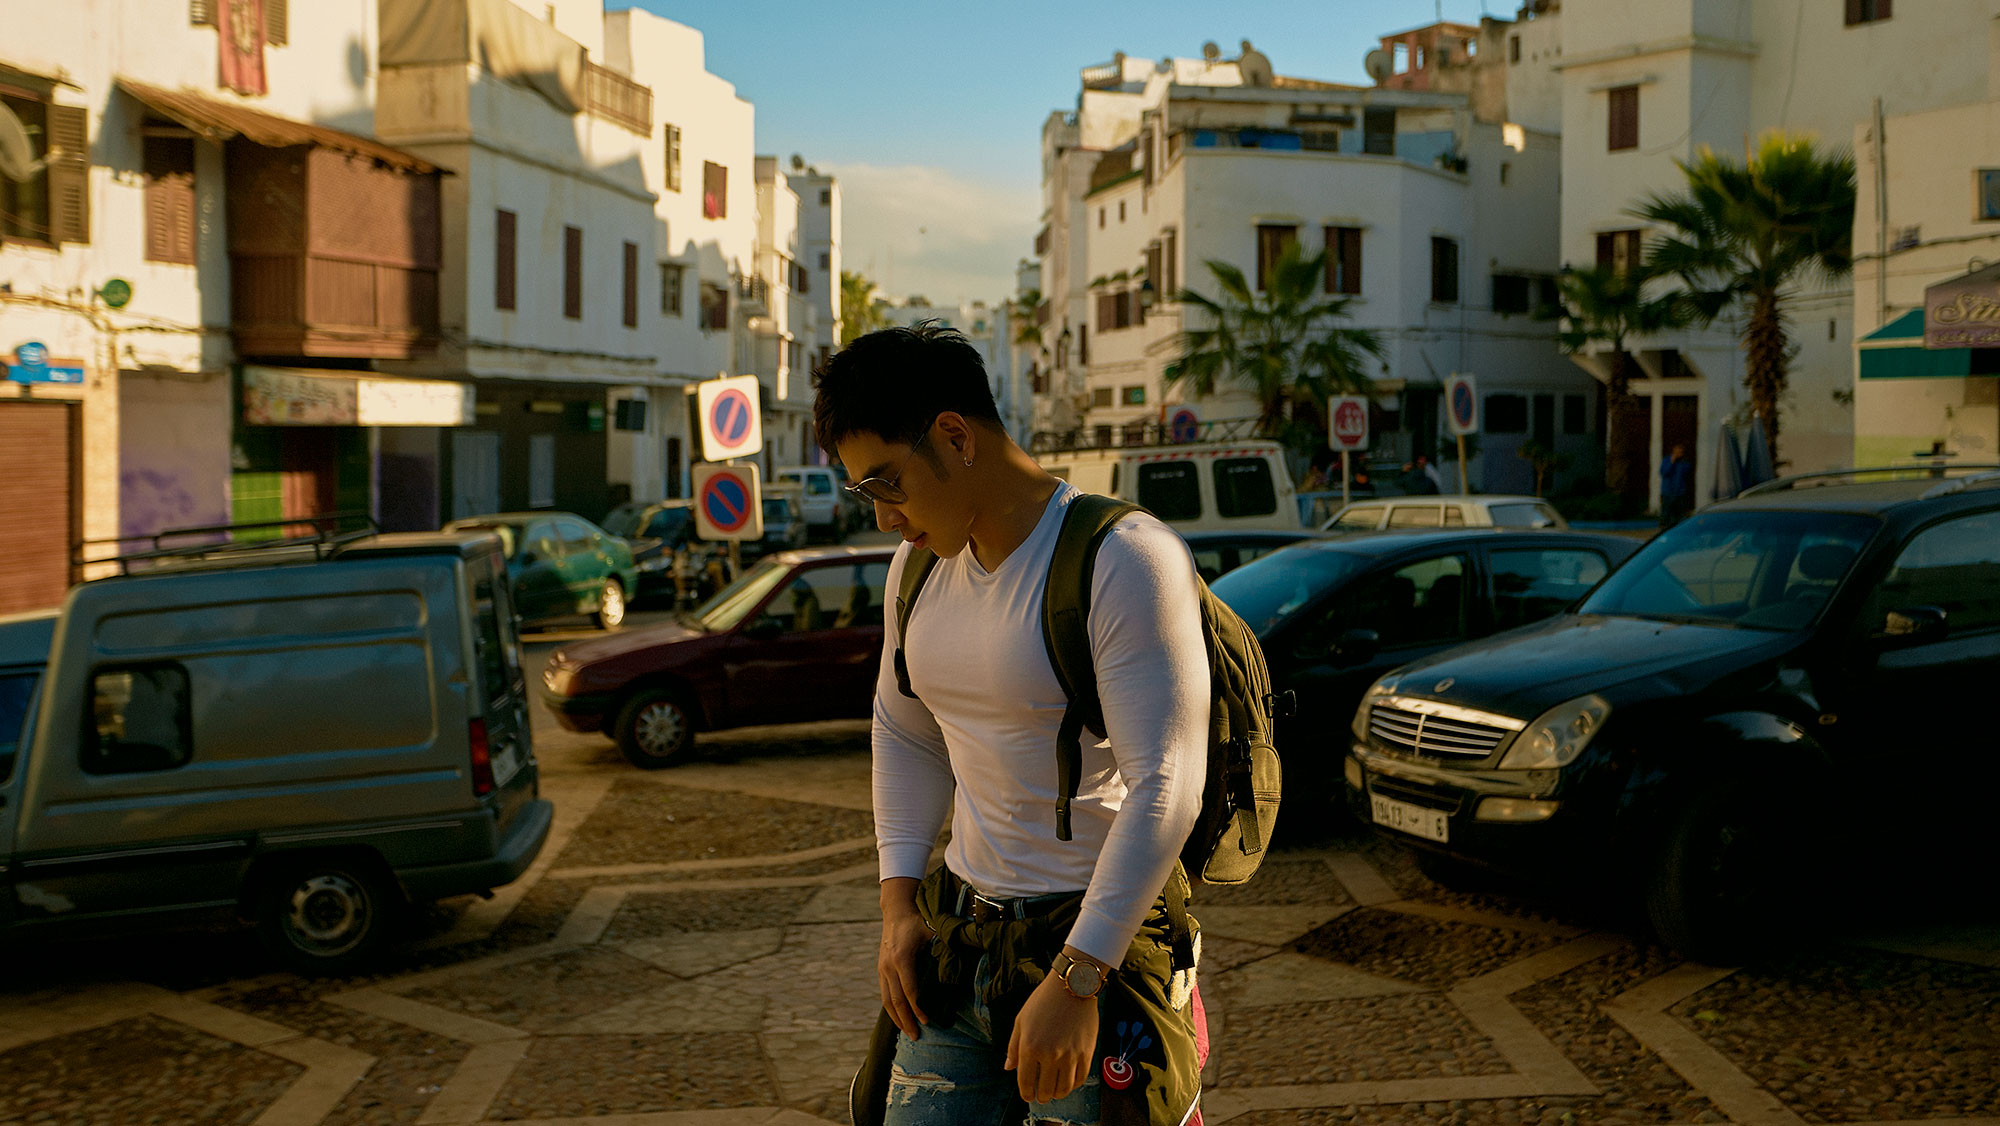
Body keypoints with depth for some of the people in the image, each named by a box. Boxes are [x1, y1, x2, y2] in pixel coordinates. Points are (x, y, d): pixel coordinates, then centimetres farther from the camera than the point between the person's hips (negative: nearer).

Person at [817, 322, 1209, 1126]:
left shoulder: (1123, 560, -18)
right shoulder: (920, 564, 6)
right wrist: (898, 906, 9)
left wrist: (1074, 980, -23)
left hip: (1097, 938, -6)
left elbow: (1165, 788, -22)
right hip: (957, 932, 7)